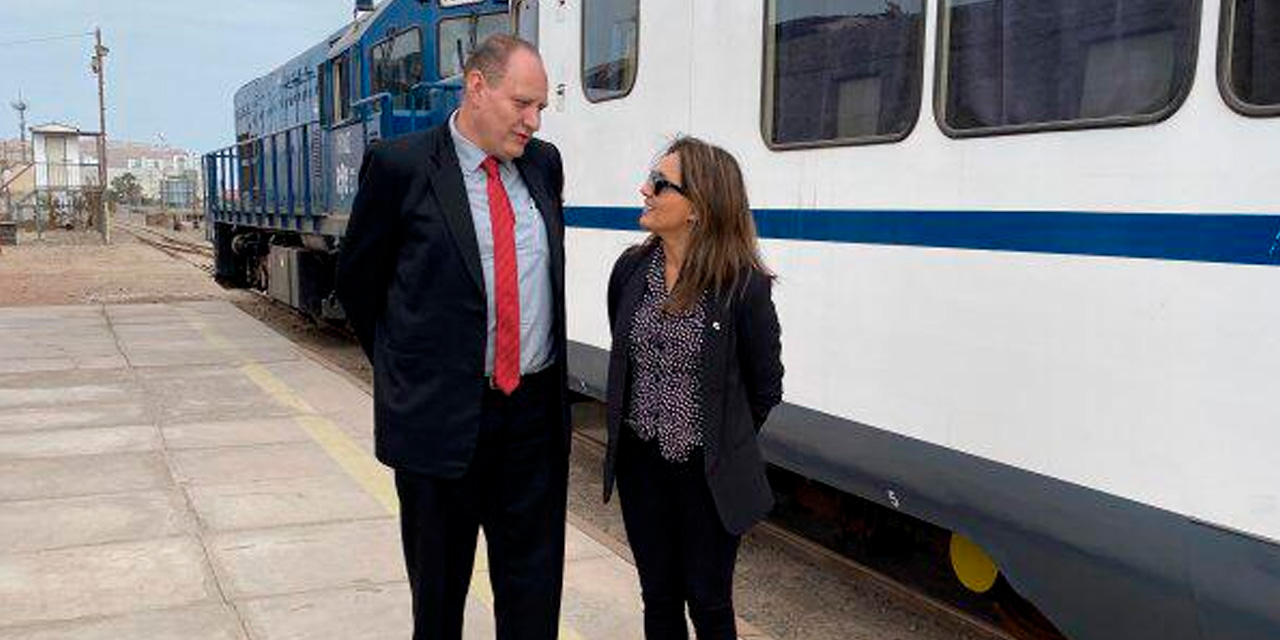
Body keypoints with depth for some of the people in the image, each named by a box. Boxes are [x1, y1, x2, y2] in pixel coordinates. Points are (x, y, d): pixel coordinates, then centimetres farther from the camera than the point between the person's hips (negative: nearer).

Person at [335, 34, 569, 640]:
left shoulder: (544, 163, 5)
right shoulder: (400, 165, -9)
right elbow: (357, 279, 2)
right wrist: (404, 366, 7)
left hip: (536, 408, 4)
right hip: (439, 411, -4)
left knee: (534, 578, 11)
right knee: (439, 581, 13)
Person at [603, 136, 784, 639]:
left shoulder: (744, 285, -17)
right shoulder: (631, 269, -3)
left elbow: (765, 386, -4)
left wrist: (724, 444, 6)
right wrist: (632, 425, 12)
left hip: (708, 471, -4)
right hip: (642, 463, 4)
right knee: (659, 598, 17)